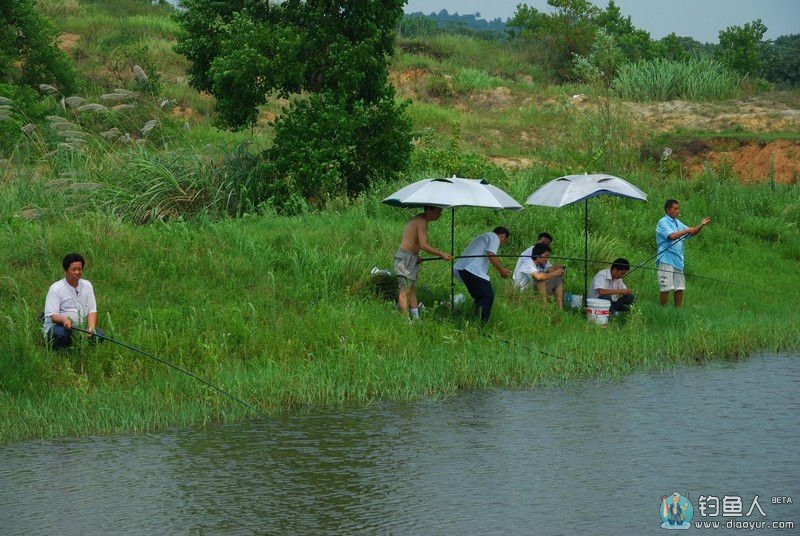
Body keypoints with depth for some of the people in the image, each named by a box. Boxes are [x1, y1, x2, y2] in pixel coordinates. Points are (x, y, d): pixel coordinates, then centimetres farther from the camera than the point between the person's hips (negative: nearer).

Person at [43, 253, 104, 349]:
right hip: (56, 327, -5)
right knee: (62, 333, -39)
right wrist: (64, 319, -40)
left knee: (98, 334, -20)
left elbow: (92, 310, 3)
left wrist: (91, 328, -17)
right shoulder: (55, 289, -9)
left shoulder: (87, 285, 7)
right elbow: (52, 315, -16)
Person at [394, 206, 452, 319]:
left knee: (413, 290, 11)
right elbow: (424, 245, -23)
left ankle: (415, 318, 13)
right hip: (406, 258, -10)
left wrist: (416, 257, 9)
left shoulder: (419, 219, 14)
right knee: (405, 291, -8)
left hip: (412, 258, 10)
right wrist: (442, 254, -20)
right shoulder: (422, 221, -16)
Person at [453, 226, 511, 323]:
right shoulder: (494, 238, 4)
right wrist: (502, 270, -3)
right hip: (473, 270, -10)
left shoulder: (483, 237, 33)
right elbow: (491, 255, -12)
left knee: (479, 297, 17)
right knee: (488, 296, -6)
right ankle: (481, 323, -15)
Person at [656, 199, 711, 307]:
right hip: (666, 260, -8)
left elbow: (692, 233, 19)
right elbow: (672, 236, -21)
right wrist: (687, 230, -16)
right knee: (666, 287, -7)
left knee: (680, 288, 8)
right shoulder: (663, 222, -8)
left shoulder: (678, 223, 17)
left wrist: (702, 225, 5)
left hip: (678, 261, 8)